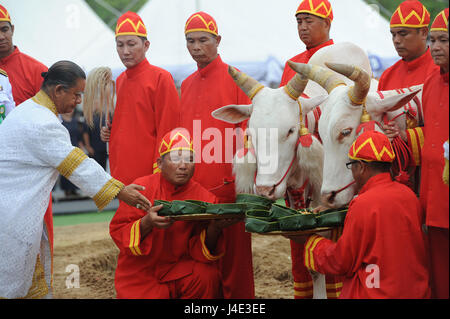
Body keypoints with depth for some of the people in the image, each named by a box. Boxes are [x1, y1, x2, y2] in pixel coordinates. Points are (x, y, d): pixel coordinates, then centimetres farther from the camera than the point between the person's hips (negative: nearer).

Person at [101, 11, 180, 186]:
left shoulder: (161, 78, -7)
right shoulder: (119, 81, 15)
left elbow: (167, 130, -10)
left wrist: (159, 172, -14)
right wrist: (108, 132, 8)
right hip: (122, 175, 7)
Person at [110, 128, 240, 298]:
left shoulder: (204, 198, -5)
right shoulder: (142, 187, -8)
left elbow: (200, 252, -7)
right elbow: (117, 232, -11)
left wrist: (214, 228, -27)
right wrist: (146, 224, -30)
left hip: (180, 268, 2)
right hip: (140, 272, -1)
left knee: (208, 276, -26)